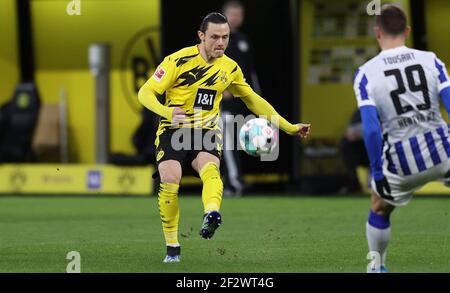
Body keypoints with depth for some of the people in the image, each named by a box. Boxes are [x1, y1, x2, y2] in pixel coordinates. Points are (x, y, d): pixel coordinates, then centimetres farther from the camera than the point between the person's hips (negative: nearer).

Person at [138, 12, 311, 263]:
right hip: (173, 131, -2)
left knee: (210, 170, -30)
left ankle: (211, 215, -59)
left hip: (206, 132, 2)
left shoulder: (230, 68, 5)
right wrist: (166, 111, -30)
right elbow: (145, 92, -9)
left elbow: (253, 100, 19)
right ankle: (172, 247, -4)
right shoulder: (179, 60, -9)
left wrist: (289, 127, 17)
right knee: (169, 181, -20)